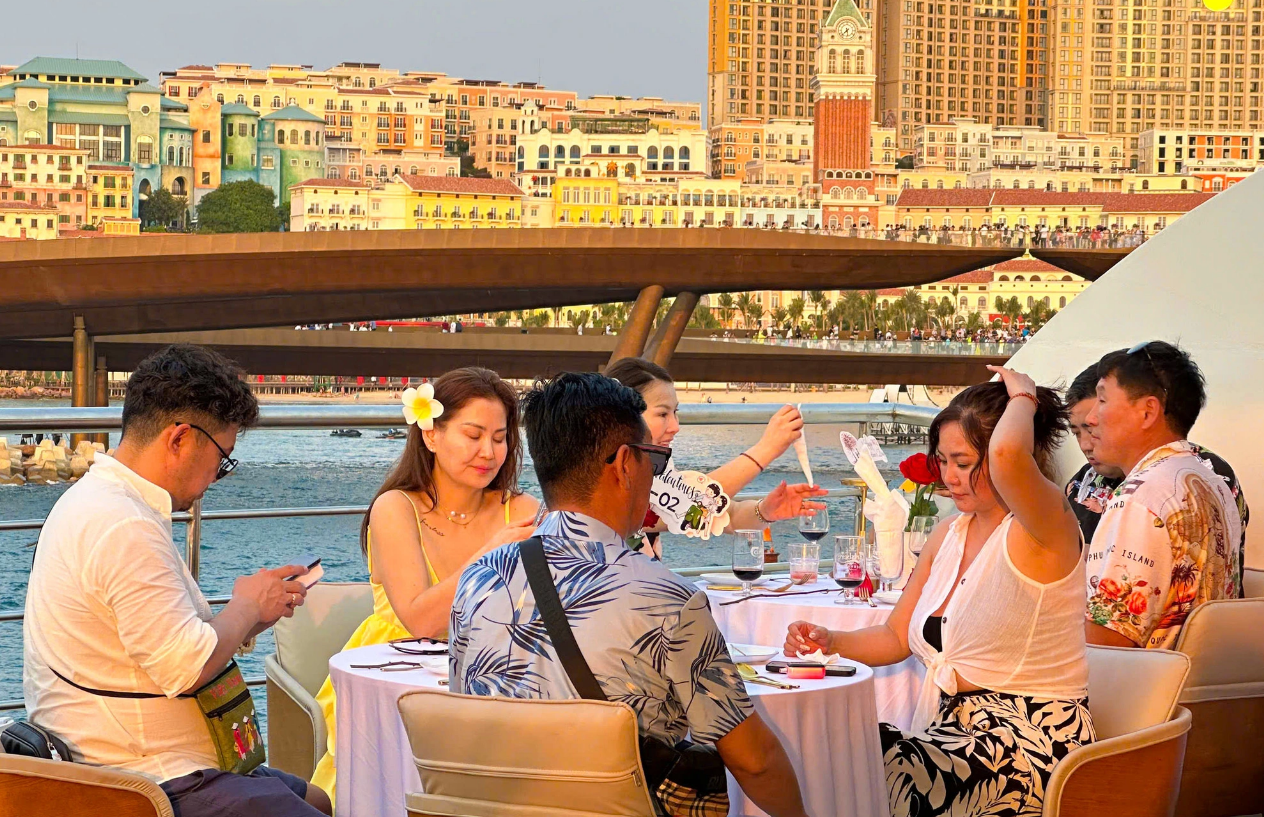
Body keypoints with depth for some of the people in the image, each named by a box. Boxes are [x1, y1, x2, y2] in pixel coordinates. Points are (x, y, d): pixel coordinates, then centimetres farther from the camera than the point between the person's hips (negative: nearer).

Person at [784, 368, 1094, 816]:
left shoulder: (1047, 529, -12)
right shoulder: (948, 535, 13)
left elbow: (1008, 456, -36)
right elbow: (895, 638, 20)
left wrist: (1024, 398, -15)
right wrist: (832, 642, 0)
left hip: (1026, 745, -7)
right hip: (956, 730, 8)